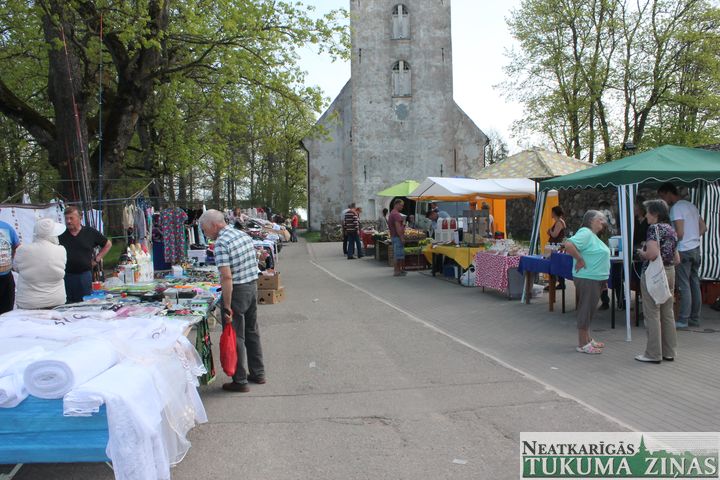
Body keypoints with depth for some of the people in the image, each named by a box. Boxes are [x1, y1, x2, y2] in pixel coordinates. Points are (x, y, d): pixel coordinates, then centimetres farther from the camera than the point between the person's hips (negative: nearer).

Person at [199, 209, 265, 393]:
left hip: (237, 291, -8)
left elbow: (227, 277, -24)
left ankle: (240, 381, 11)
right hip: (253, 287, 8)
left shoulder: (221, 243, -18)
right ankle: (258, 373, 29)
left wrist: (227, 307, -21)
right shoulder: (244, 235, 9)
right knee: (252, 332, 19)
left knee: (236, 336, 3)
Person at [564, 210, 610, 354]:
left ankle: (587, 339, 27)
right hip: (587, 279, -10)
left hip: (596, 279, 10)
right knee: (585, 309, -5)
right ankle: (582, 344, 1)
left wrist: (603, 280, 20)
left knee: (589, 310, 17)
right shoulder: (585, 233, -16)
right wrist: (580, 260, -23)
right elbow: (569, 245, -31)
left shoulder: (593, 236, 17)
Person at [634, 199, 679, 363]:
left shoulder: (654, 228, -13)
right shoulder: (671, 230, 13)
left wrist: (641, 253, -6)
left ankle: (653, 354, 2)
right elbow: (677, 259, 16)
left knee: (652, 314, -2)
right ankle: (669, 352, 19)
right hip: (670, 273, 9)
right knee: (667, 313, 13)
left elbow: (652, 254, -25)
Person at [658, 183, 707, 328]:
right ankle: (695, 318, 17)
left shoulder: (676, 208, -12)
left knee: (684, 286, -5)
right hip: (696, 248, 9)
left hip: (684, 251, -9)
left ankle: (683, 320, -2)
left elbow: (679, 233, -18)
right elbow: (704, 228, 18)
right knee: (695, 284, 11)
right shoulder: (690, 205, 15)